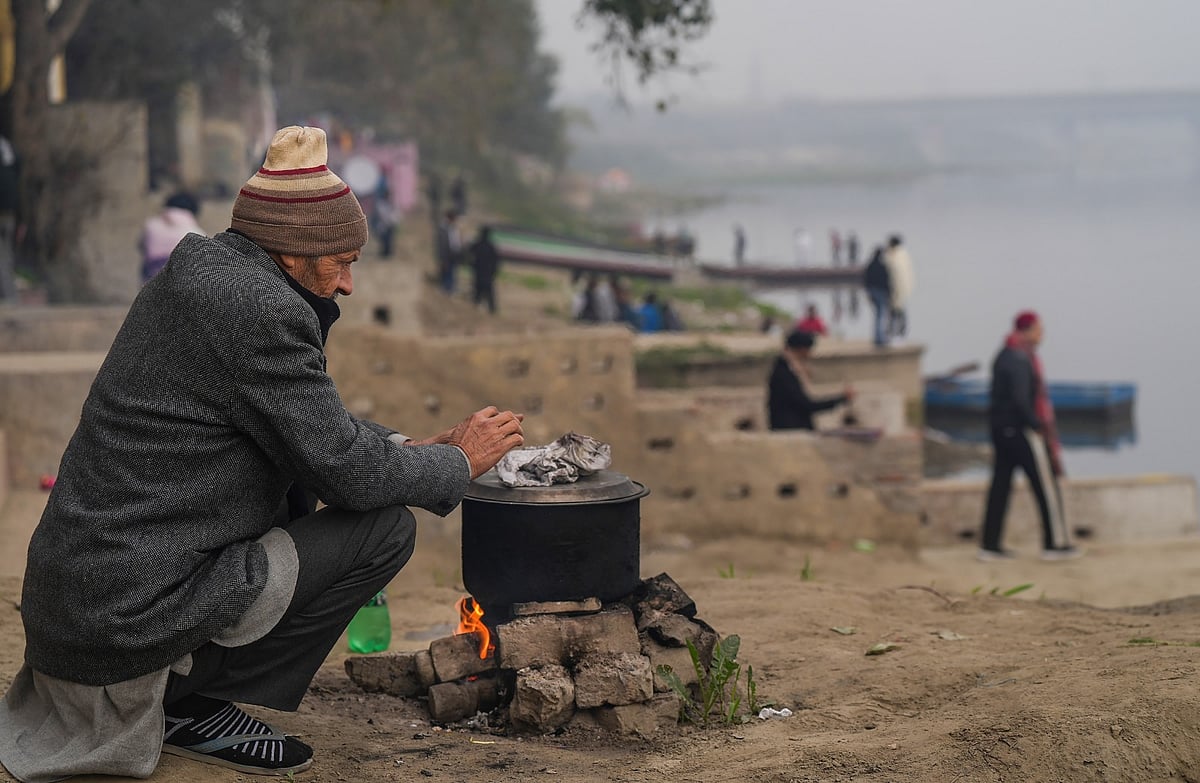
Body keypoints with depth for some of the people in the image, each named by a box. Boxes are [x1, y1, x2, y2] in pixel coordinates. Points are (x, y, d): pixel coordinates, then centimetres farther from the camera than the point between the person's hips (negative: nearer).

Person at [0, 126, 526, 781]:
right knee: (385, 527, -8)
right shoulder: (258, 308, -17)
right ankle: (192, 701, -3)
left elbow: (311, 422, 25)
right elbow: (347, 470, -14)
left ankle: (180, 680, 15)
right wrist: (459, 462, 3)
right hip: (129, 619, -10)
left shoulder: (201, 274, 13)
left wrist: (418, 448, 15)